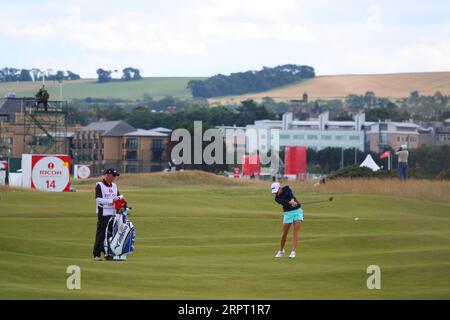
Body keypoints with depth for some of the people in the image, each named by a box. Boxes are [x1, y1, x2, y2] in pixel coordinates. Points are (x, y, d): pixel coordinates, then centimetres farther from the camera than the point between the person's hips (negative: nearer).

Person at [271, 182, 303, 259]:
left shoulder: (286, 188, 0)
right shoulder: (277, 198, -3)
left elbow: (291, 194, -20)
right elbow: (284, 202, -23)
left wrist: (292, 200, -41)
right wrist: (291, 202, -43)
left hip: (297, 211, -1)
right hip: (288, 213, 1)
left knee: (295, 232, -12)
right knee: (284, 233, 3)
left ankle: (293, 252, -18)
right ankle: (281, 251, 24)